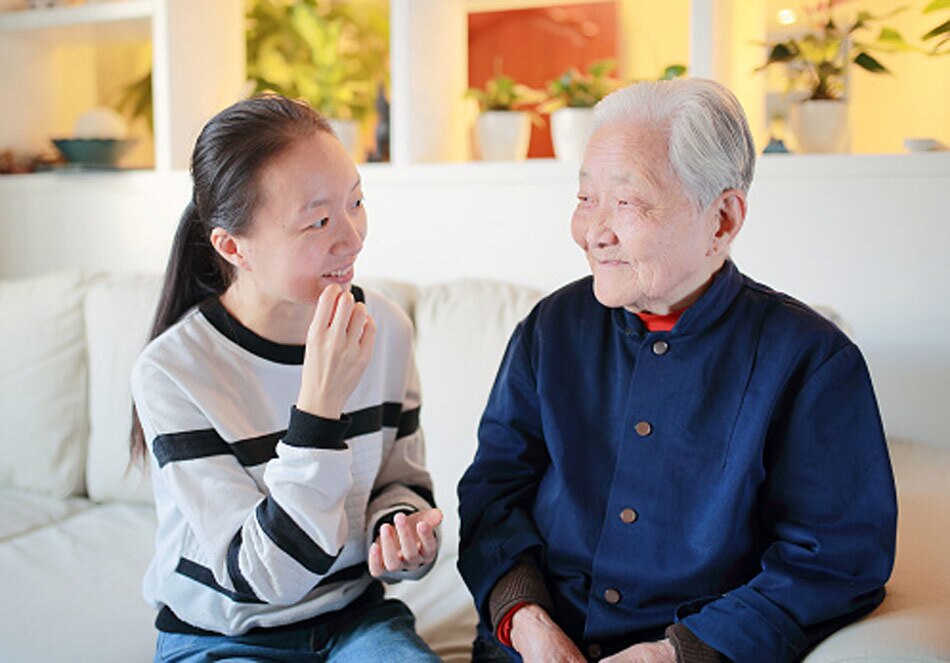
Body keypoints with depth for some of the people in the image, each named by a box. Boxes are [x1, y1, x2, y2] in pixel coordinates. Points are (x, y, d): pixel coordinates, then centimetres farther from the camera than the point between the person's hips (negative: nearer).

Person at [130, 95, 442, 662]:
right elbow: (263, 577, -21)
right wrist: (320, 404, -30)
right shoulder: (171, 371, -19)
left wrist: (401, 529, -15)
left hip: (354, 616, 3)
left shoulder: (386, 328, -6)